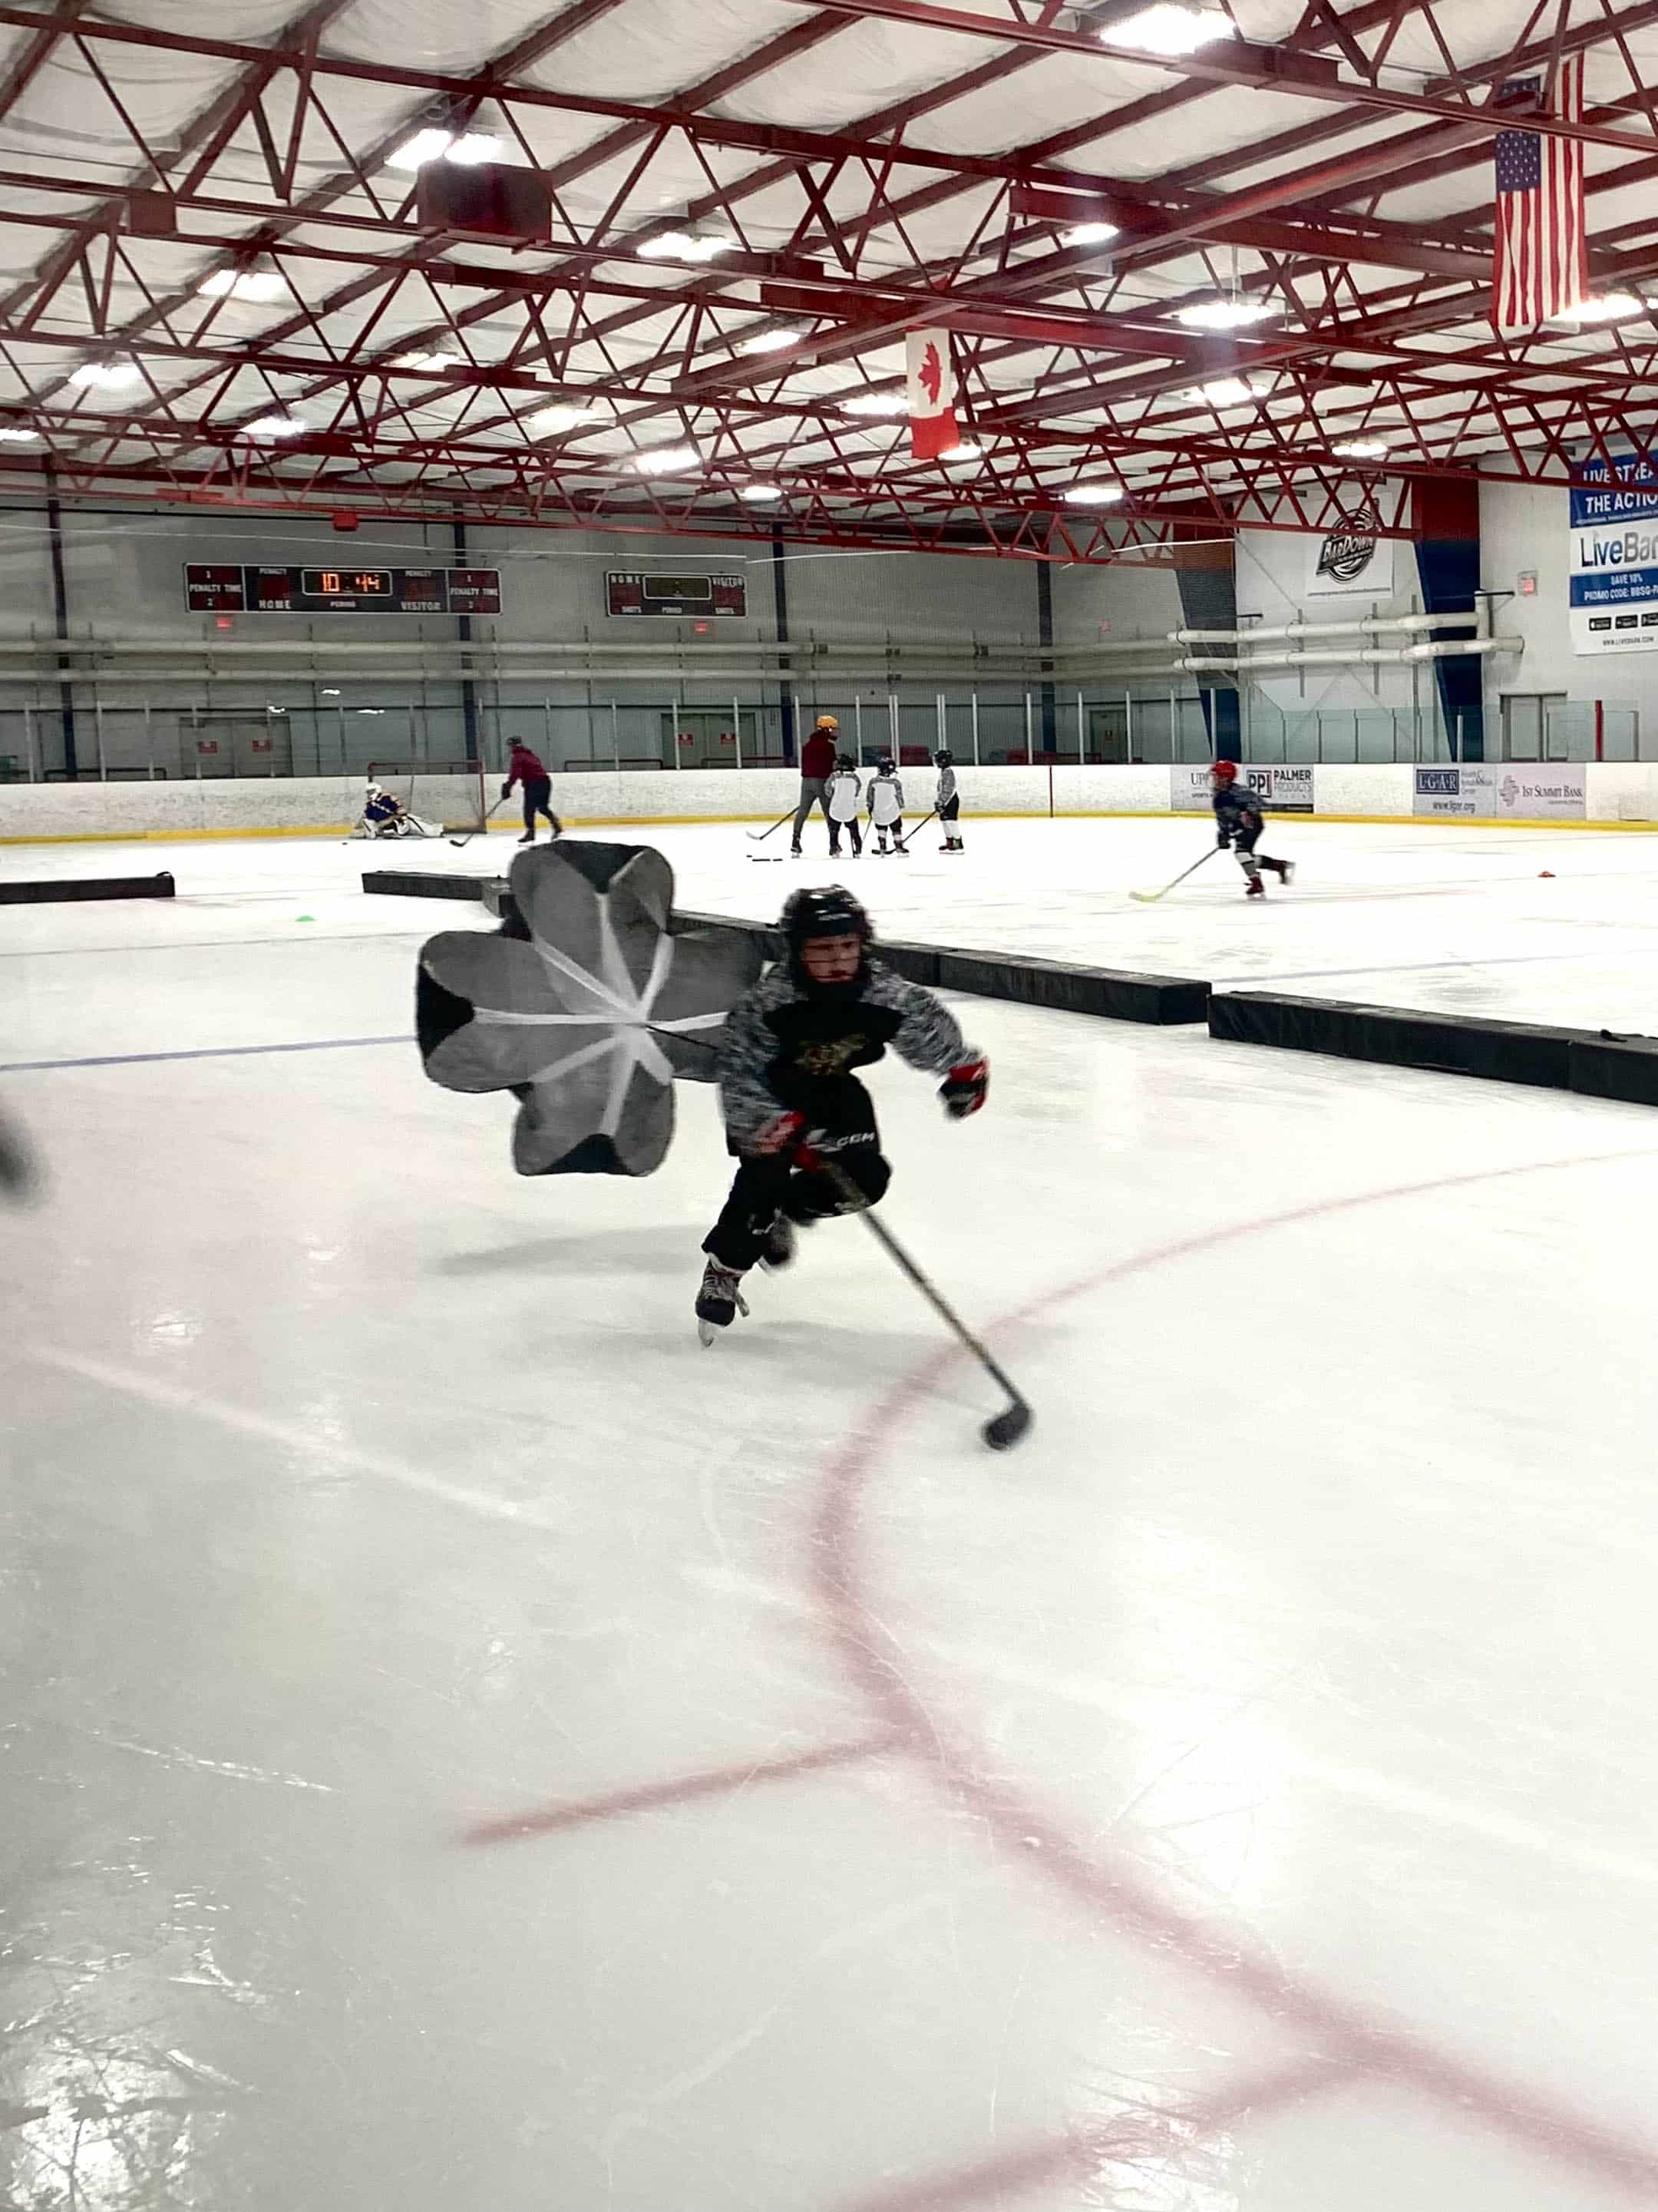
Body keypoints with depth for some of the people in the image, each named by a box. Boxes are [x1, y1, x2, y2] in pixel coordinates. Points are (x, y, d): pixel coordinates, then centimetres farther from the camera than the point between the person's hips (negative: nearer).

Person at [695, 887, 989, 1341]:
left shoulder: (884, 993, -26)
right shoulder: (764, 1004, -37)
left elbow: (930, 1022, -5)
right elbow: (742, 1080, -34)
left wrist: (965, 1069, 4)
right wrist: (791, 1131, -40)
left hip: (830, 1087, 4)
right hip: (765, 1090, -4)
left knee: (866, 1180, -10)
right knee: (765, 1171, -25)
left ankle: (779, 1212, 17)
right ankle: (724, 1270, -4)